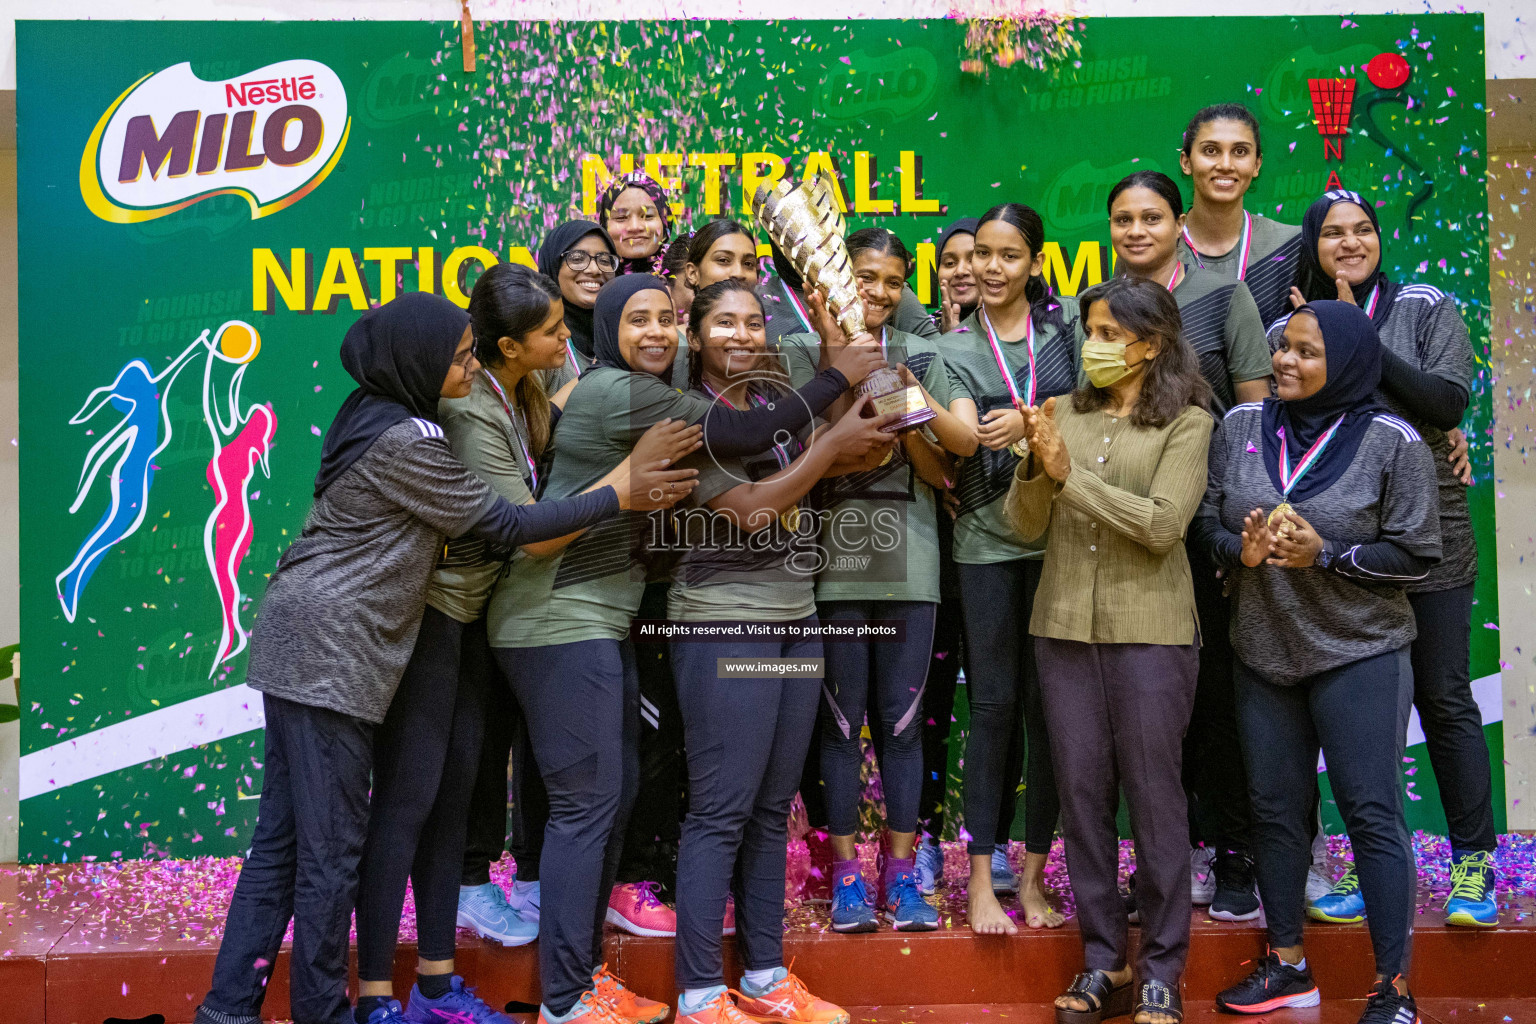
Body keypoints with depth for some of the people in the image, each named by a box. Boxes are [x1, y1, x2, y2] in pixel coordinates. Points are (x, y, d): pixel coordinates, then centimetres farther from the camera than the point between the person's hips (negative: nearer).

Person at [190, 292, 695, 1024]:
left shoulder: (374, 413, 11)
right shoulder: (405, 441, -17)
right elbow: (501, 524, -12)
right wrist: (621, 496, -8)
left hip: (303, 641, 10)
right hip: (329, 654, -10)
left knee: (281, 841, 12)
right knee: (332, 848, 1)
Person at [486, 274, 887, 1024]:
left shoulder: (628, 392, 16)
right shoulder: (622, 392, -15)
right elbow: (747, 434, -18)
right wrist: (839, 377, -7)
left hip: (599, 620, 10)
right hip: (561, 622, -10)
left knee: (617, 792, 12)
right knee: (587, 802, -6)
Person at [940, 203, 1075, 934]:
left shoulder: (1069, 320, 9)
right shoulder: (956, 348, 8)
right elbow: (963, 437, -8)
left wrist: (1030, 418, -14)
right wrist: (945, 424, -28)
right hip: (987, 539, 0)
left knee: (1048, 705, 3)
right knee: (993, 706, 0)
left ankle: (1031, 874, 14)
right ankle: (983, 880, 7)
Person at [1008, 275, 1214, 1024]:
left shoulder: (1186, 423, -1)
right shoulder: (1065, 412, 9)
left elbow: (1163, 524, -14)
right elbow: (1025, 526, 4)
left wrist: (1071, 475, -16)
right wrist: (1034, 465, -14)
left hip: (1150, 632, -4)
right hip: (1065, 626, 4)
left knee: (1153, 795, 2)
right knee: (1081, 792, 8)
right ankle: (1103, 962, 20)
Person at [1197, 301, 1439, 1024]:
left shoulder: (1391, 442, -8)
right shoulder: (1241, 427, 3)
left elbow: (1415, 554, -7)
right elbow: (1206, 522, 7)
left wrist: (1325, 555, -19)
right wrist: (1240, 550, -14)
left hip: (1359, 654, -4)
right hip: (1264, 652, 4)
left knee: (1371, 813, -2)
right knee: (1274, 806, 11)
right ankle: (1287, 964, 27)